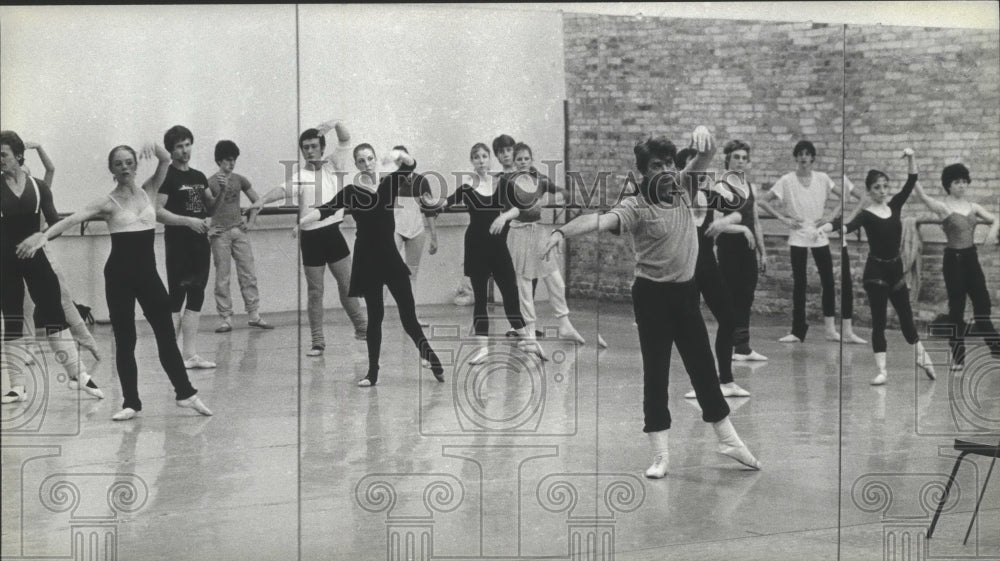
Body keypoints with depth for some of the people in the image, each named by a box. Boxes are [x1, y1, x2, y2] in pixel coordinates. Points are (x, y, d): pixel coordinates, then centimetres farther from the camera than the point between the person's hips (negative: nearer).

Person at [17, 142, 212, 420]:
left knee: (166, 334, 6)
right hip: (119, 274, -3)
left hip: (147, 272, 3)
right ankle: (131, 402, 12)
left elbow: (166, 160, -2)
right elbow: (73, 218, -19)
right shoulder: (108, 203, -6)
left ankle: (185, 392, 17)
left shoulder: (147, 191, 6)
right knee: (124, 340, 3)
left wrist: (153, 147, -24)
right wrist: (44, 235, -34)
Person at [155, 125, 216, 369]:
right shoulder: (166, 177, -5)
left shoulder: (199, 177, 15)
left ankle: (190, 354, 10)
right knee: (175, 299, -5)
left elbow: (211, 207, 24)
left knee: (196, 299, 7)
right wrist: (188, 221, -21)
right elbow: (158, 211, -14)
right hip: (178, 245, -7)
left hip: (200, 243, 7)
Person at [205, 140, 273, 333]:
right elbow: (210, 210, -11)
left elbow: (256, 201, 16)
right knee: (222, 278, 0)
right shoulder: (211, 182, -5)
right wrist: (222, 191, -21)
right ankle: (225, 318, 4)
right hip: (220, 232, -4)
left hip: (239, 230, 4)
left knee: (249, 274, 2)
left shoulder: (239, 180, 6)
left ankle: (254, 315, 7)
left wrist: (250, 222, 6)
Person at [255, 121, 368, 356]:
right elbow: (282, 189, -20)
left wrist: (335, 123, -24)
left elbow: (345, 140, -4)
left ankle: (362, 327, 26)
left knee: (347, 284, 9)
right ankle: (317, 341, 10)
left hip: (333, 232, 2)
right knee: (315, 291, 4)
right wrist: (262, 200, -40)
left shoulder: (333, 165, 6)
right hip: (311, 236, -1)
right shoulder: (299, 176, -3)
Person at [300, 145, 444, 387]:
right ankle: (373, 372, 9)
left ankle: (433, 361, 12)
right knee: (375, 316, 1)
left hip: (391, 257, 2)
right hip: (367, 259, -2)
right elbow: (326, 209, -15)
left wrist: (399, 154, -30)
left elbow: (411, 165, -7)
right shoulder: (351, 192, -2)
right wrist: (300, 221, -32)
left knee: (408, 315, 1)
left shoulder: (389, 184, 6)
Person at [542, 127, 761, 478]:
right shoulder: (636, 207, -13)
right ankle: (660, 455, 10)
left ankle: (728, 440, 28)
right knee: (655, 373, 2)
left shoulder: (681, 189, 4)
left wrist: (703, 136, -24)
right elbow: (600, 220, -29)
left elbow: (705, 158, 1)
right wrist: (563, 231, -47)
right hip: (653, 295, -5)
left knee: (703, 368, 16)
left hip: (686, 292, 5)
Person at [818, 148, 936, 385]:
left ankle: (921, 355, 36)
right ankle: (881, 370, 2)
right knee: (878, 321, -2)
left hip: (896, 268, 5)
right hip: (876, 270, -5)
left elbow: (911, 181, 0)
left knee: (906, 315, 17)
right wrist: (829, 227, -50)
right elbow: (849, 227, -30)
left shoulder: (894, 205, 4)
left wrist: (910, 158, -15)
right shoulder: (866, 215, -11)